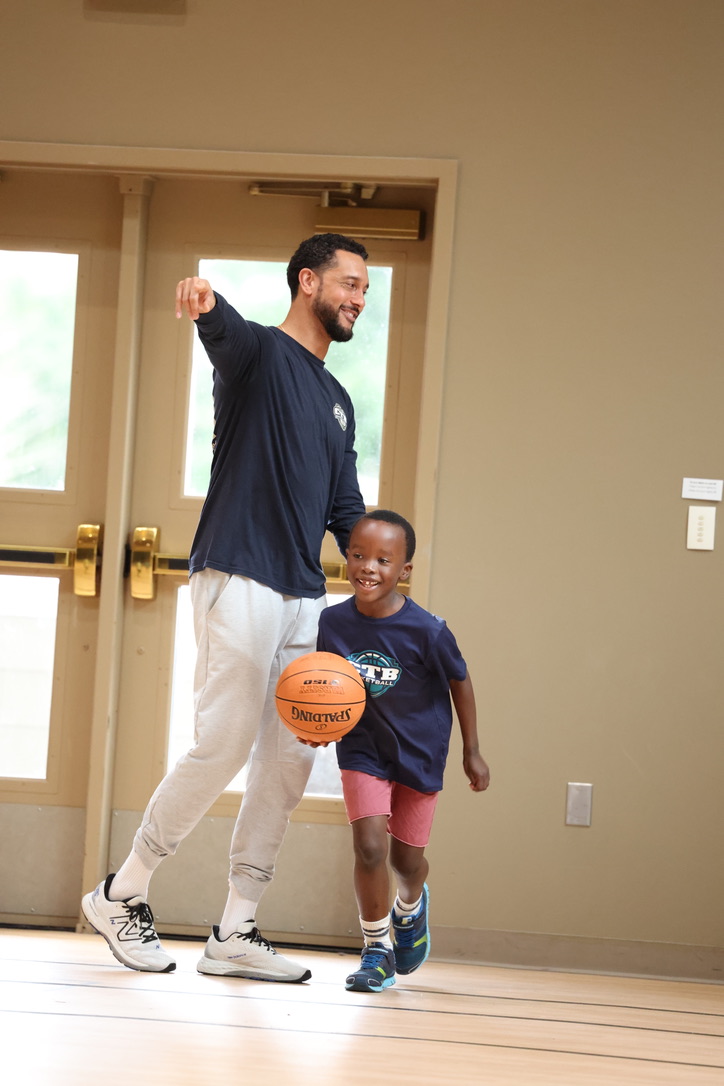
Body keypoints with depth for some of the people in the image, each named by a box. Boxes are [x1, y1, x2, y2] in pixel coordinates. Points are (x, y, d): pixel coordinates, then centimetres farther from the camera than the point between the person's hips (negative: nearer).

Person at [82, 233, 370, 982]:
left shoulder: (338, 402, 22)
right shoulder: (259, 352, -1)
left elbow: (347, 513, 25)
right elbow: (228, 331, -26)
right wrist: (204, 305, -50)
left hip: (305, 597, 8)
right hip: (240, 582, -8)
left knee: (288, 763, 3)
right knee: (223, 745, -9)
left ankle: (235, 933, 10)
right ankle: (121, 895, 7)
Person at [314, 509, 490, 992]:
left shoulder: (427, 631, -24)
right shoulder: (333, 622, -16)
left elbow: (460, 683, -8)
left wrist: (472, 752, 0)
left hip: (419, 753, -1)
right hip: (363, 748, 1)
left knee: (407, 859, 13)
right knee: (369, 846, -16)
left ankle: (410, 907, 50)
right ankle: (377, 948, 5)